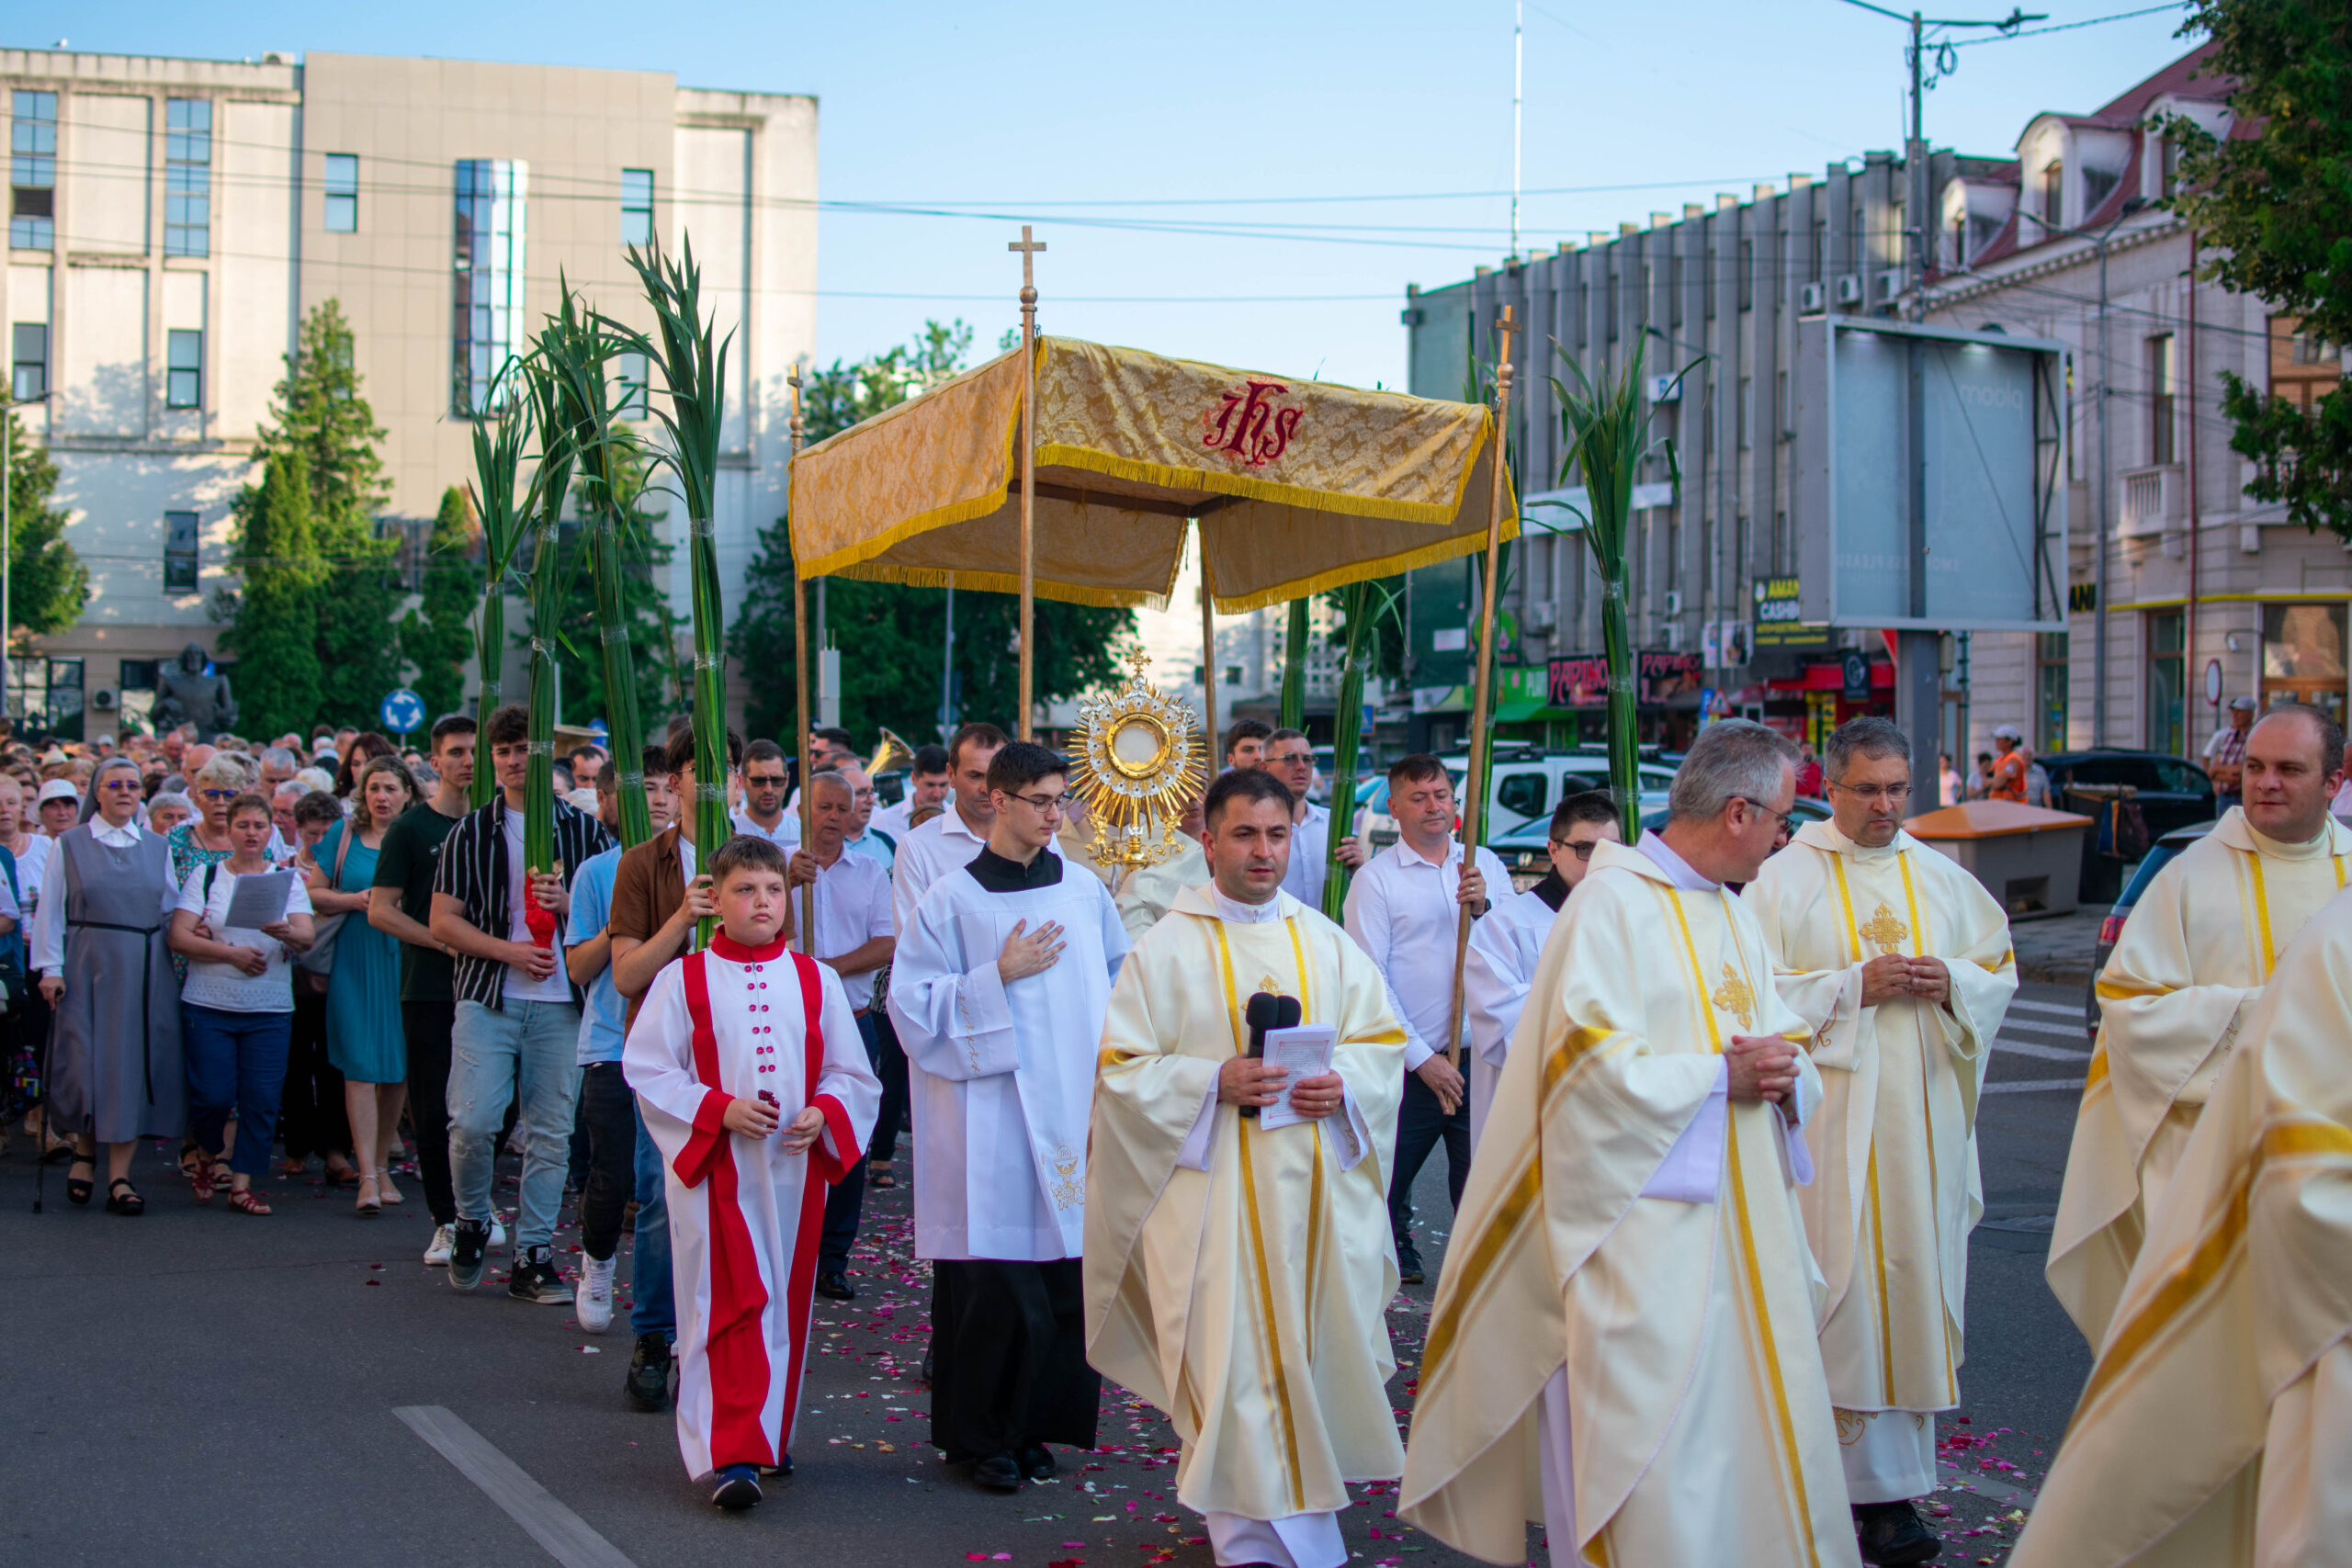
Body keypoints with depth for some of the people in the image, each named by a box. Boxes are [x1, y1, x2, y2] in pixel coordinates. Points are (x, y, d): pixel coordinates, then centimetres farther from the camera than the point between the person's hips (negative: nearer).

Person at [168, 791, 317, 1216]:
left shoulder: (289, 881, 10)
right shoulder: (205, 877, 6)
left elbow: (307, 937, -4)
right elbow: (179, 938, -4)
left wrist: (286, 933, -26)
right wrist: (232, 953, -13)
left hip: (270, 1010, 1)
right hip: (208, 1006, -1)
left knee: (261, 1099, -4)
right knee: (212, 1096, -6)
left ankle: (242, 1184, 7)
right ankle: (207, 1154, 24)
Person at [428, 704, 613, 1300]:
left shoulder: (584, 831, 9)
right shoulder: (471, 832, 7)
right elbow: (443, 920, 3)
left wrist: (567, 903, -10)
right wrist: (508, 950, -11)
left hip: (561, 1004, 1)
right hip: (487, 1000, -1)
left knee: (550, 1134, 2)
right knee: (473, 1122, -11)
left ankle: (533, 1256, 11)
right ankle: (471, 1223, 16)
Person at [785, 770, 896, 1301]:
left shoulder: (871, 873, 11)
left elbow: (888, 944, 1)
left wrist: (830, 966, -12)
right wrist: (789, 882, -27)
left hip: (852, 1022, 2)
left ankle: (832, 1261, 10)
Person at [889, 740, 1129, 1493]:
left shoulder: (1085, 893, 9)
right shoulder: (951, 899, -1)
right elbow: (913, 1005, -4)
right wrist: (998, 975, -11)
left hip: (1072, 1113, 4)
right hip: (989, 1120, -4)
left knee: (1069, 1283, 3)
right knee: (994, 1285, -5)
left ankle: (1037, 1424, 16)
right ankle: (982, 1437, 9)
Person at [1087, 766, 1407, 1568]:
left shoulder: (1328, 944, 9)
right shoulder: (1165, 950, -1)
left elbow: (1385, 1042, 11)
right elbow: (1123, 1071, -4)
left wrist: (1344, 1083, -10)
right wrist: (1213, 1081, -18)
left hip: (1318, 1191, 3)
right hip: (1214, 1194, -3)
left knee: (1316, 1345, 6)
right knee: (1233, 1359, -5)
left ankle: (1308, 1503, 24)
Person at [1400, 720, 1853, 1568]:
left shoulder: (1736, 916, 17)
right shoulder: (1613, 902, -11)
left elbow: (1781, 1044, 18)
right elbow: (1590, 1061, -19)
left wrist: (1782, 1077, -4)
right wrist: (1721, 1077, -15)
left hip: (1741, 1222, 9)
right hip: (1641, 1231, -9)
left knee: (1755, 1426, 12)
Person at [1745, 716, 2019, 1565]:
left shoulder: (1943, 879, 13)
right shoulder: (1784, 881, -1)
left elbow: (2000, 968, 16)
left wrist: (1951, 982, -5)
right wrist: (1855, 987, -15)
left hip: (1925, 1120, 4)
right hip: (1832, 1121, -4)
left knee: (1918, 1286, 3)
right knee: (1848, 1295, -7)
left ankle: (1898, 1471, 9)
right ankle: (1879, 1491, -2)